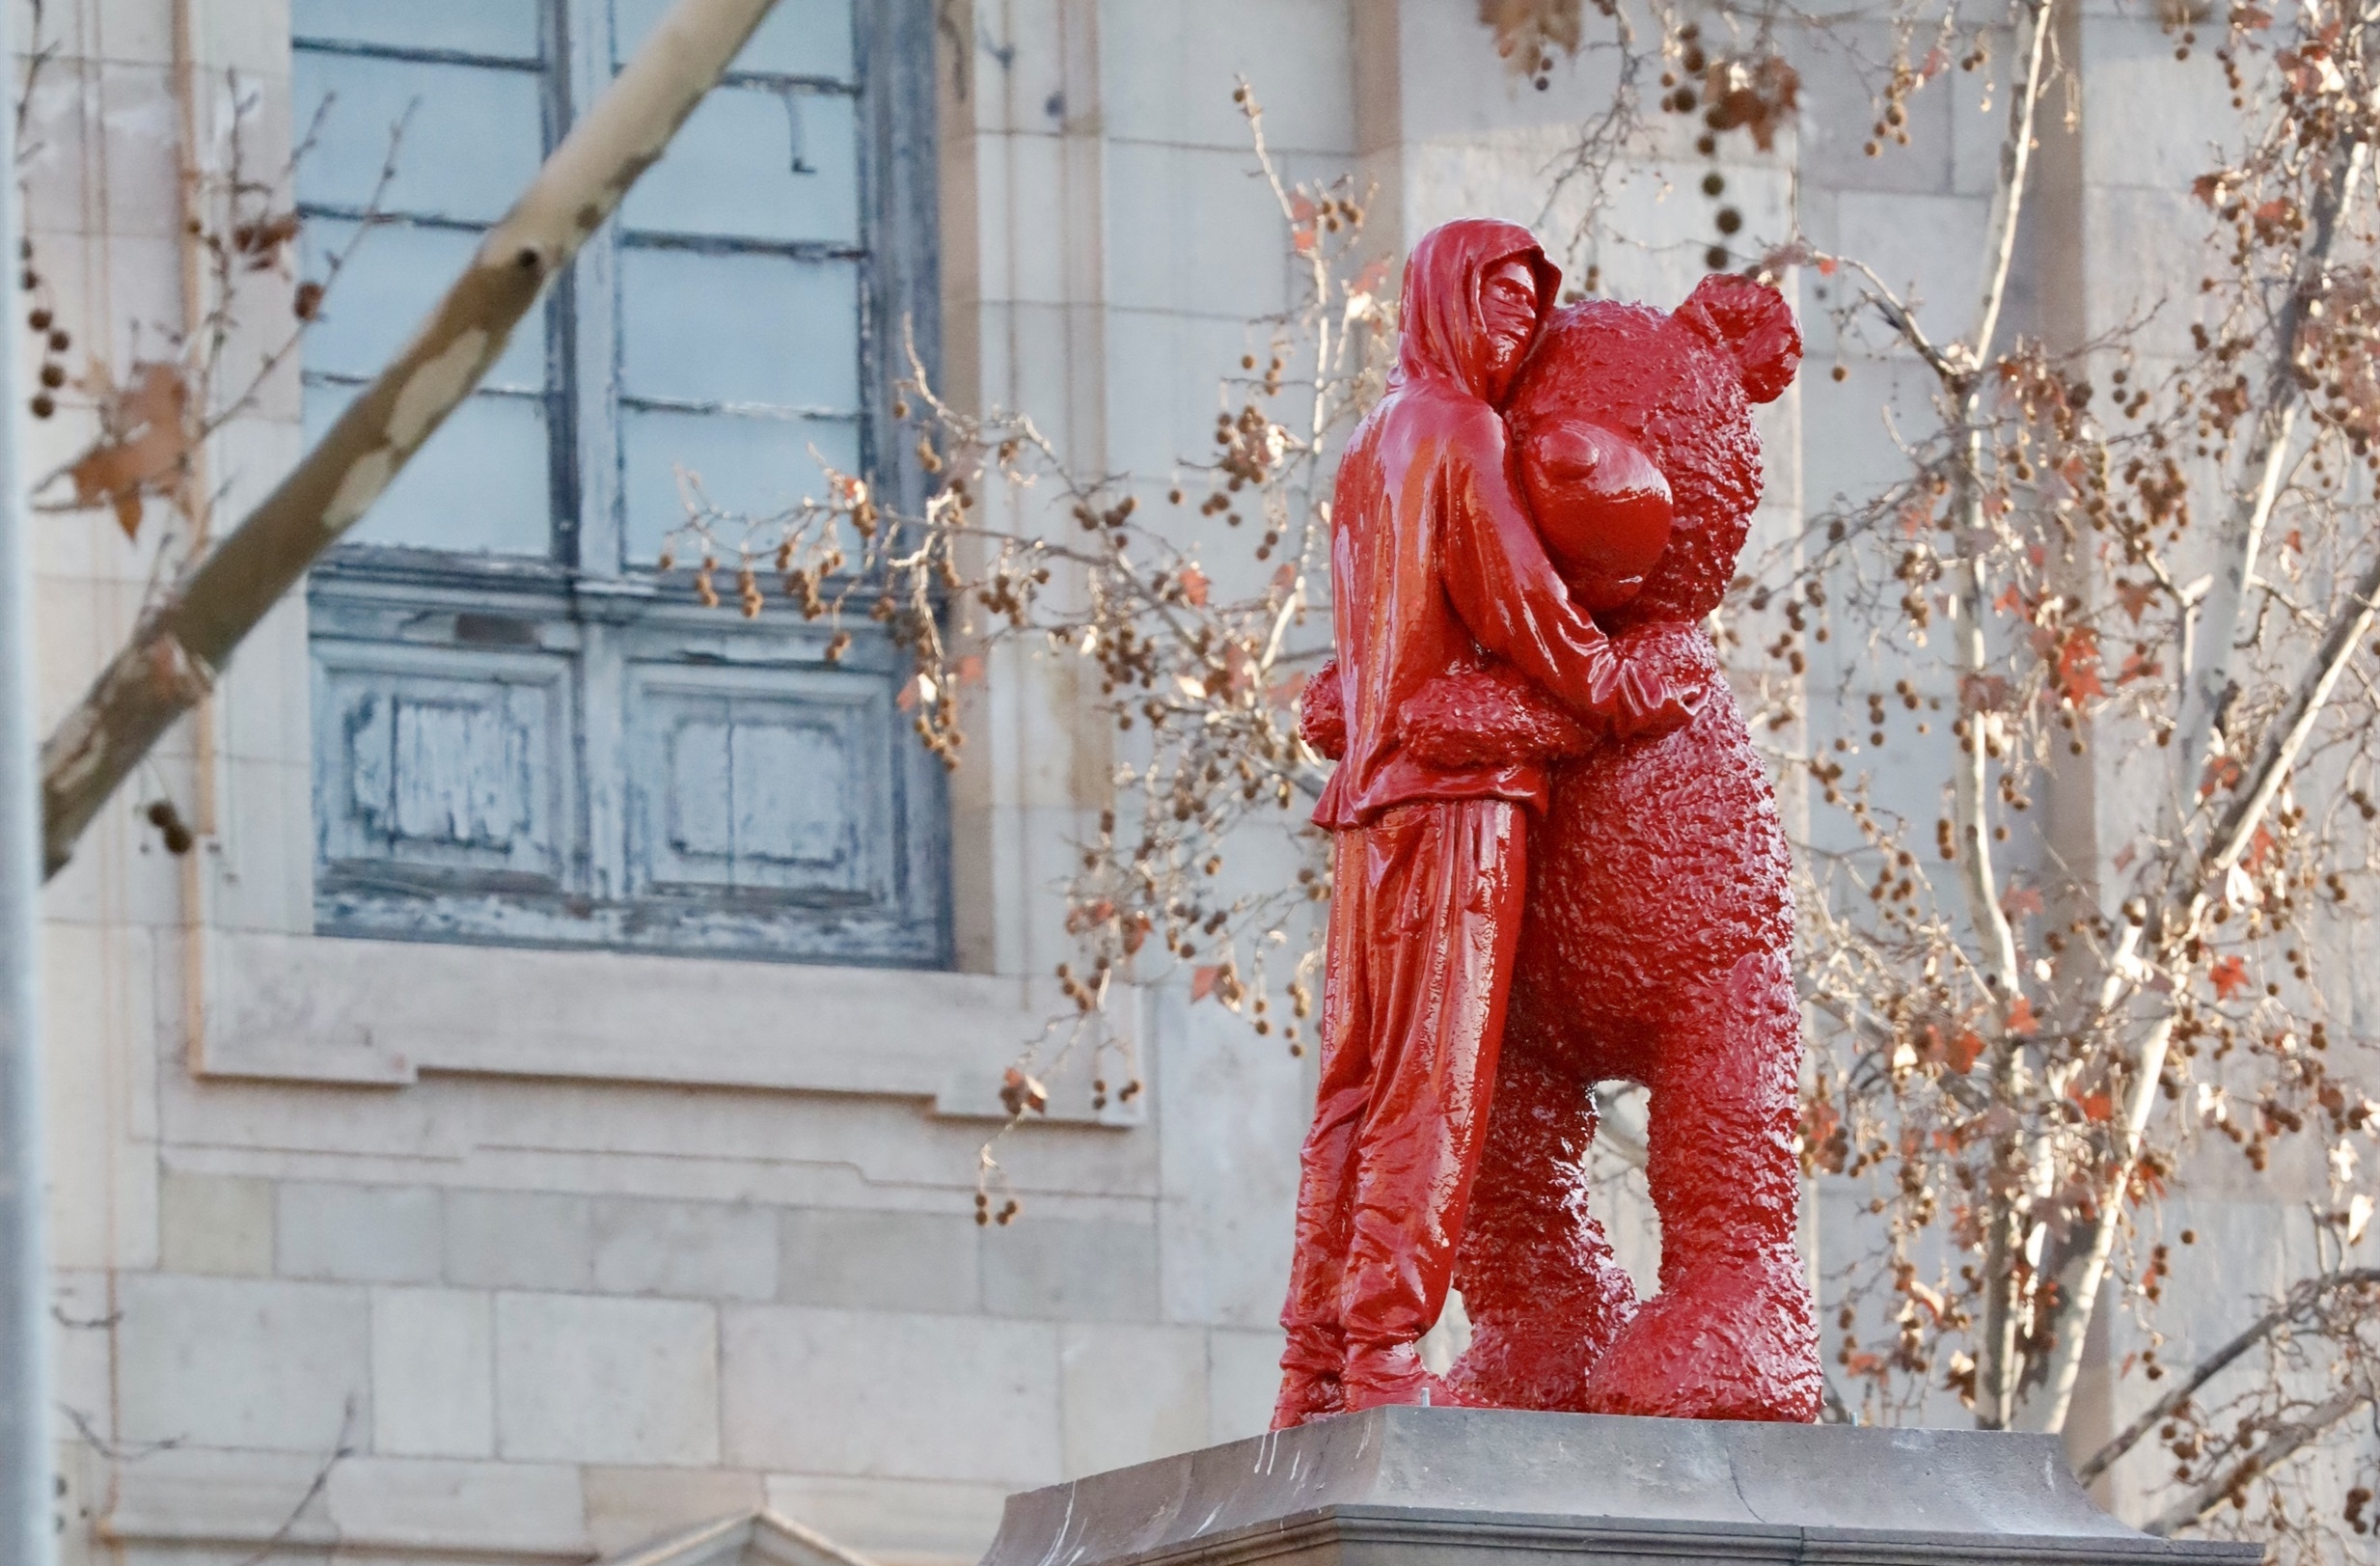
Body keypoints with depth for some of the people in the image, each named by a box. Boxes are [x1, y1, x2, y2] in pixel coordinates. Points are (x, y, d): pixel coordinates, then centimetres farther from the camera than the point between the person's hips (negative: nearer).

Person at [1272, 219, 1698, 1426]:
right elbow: (1517, 600, -9)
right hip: (1457, 786, -8)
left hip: (1371, 796, 8)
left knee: (1360, 1088, 6)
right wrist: (1628, 692, 1)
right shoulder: (1457, 433, -5)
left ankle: (1314, 1370, 3)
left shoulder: (1371, 449, 21)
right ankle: (1383, 1355, -17)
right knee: (1435, 1081, -11)